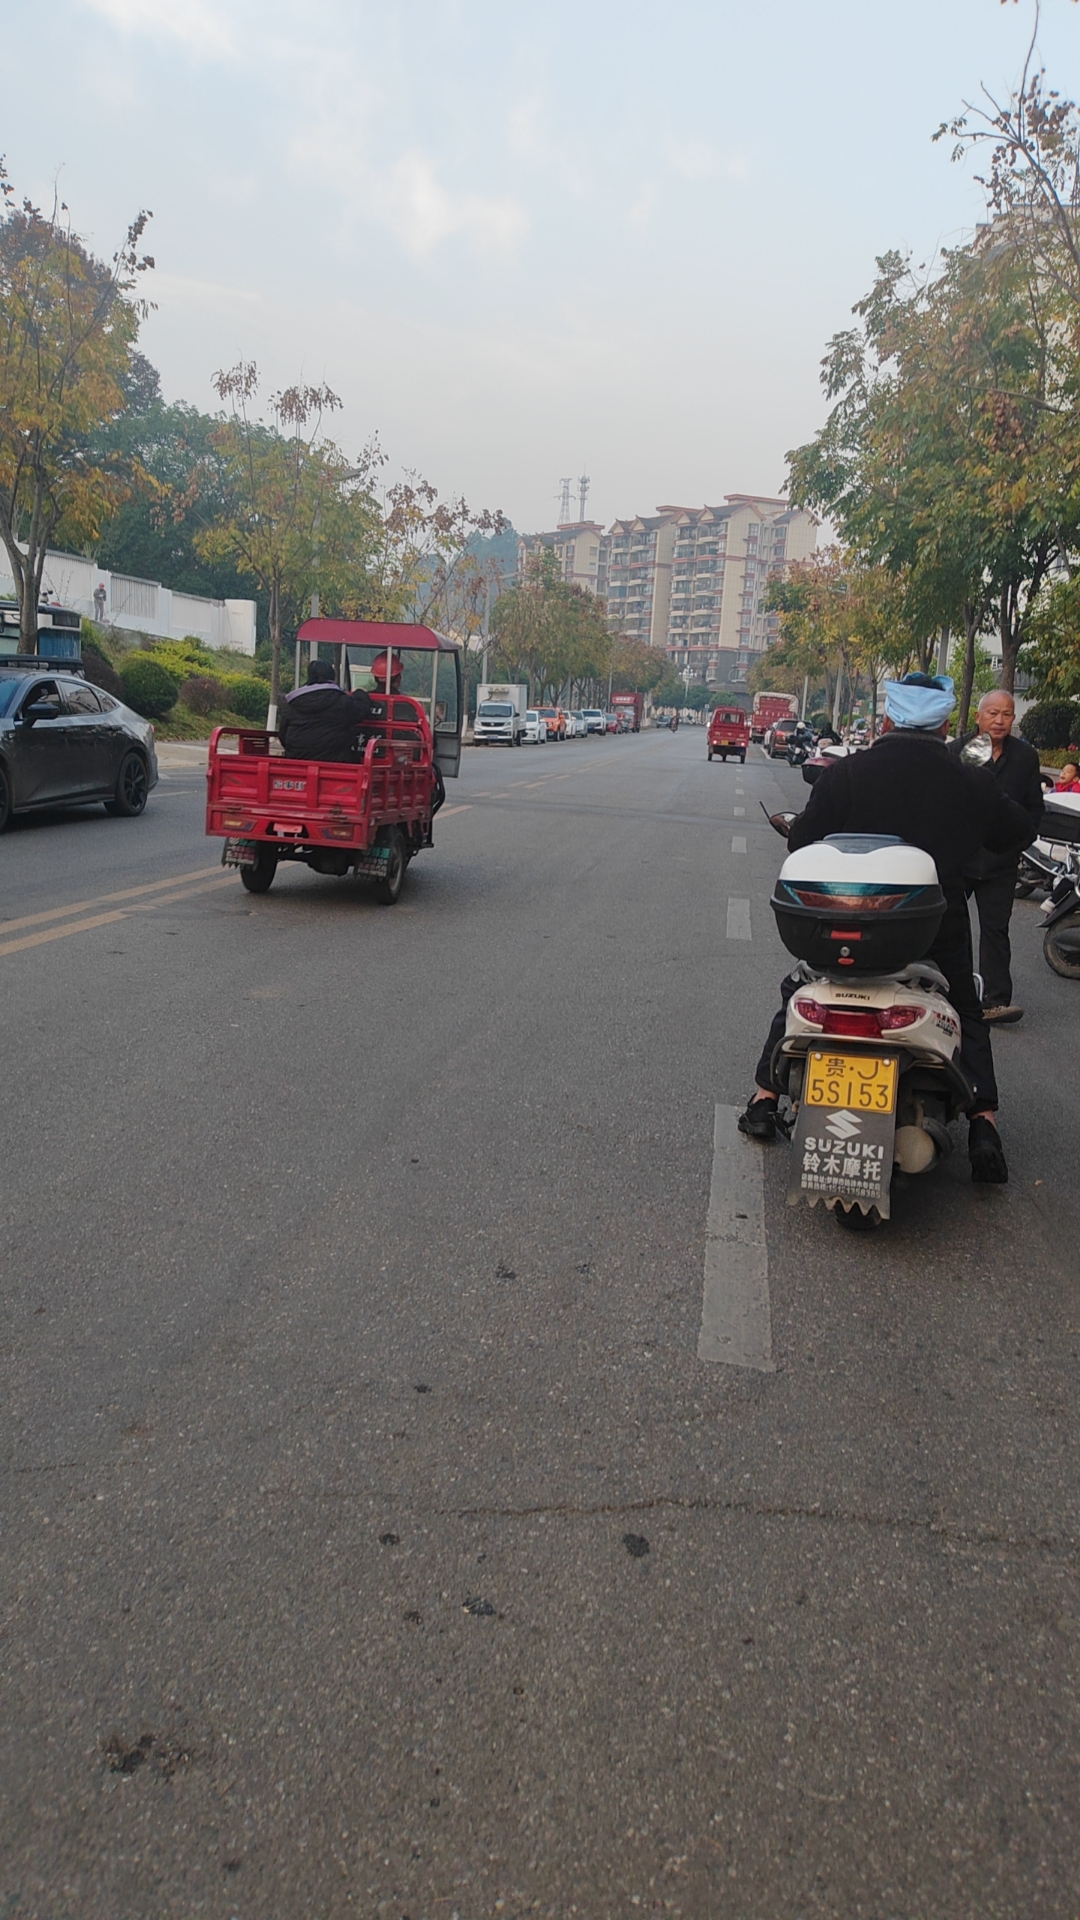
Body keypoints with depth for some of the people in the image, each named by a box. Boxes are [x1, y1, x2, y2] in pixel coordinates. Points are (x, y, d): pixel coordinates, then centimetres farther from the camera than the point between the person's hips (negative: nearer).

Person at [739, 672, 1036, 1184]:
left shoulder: (846, 773, -8)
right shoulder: (972, 784, -3)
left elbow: (800, 841, -4)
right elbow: (1019, 832, 12)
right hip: (939, 932, 1)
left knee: (798, 998, 22)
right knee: (967, 1014, 23)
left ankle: (764, 1099, 20)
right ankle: (983, 1124, 9)